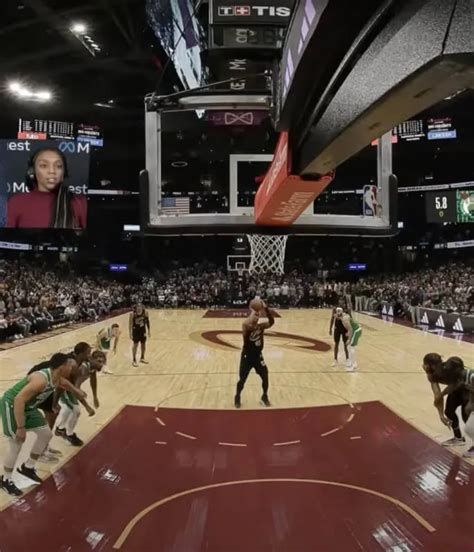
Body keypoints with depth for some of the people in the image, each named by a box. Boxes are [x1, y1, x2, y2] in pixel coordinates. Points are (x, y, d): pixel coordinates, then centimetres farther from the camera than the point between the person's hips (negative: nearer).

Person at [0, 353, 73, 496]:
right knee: (16, 444, -3)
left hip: (27, 407, 9)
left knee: (46, 434, 9)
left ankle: (27, 467, 27)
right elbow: (19, 399, -36)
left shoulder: (57, 380, -6)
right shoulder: (41, 380, -34)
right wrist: (21, 428, -31)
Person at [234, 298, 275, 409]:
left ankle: (265, 397, 30)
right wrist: (253, 312, -37)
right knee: (242, 379, 5)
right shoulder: (246, 327, -16)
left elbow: (271, 322, -21)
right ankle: (237, 397, 29)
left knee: (265, 377, 6)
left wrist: (265, 308, -30)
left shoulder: (261, 326, -4)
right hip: (247, 357, -4)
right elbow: (247, 324, -41)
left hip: (258, 356, 4)